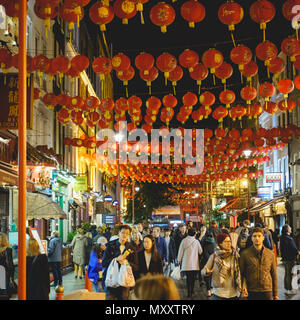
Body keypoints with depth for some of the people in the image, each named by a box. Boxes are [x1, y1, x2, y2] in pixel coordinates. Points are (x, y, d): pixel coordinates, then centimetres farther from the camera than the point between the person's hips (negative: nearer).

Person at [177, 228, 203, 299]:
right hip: (195, 264, -1)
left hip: (186, 263, 1)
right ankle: (191, 291, 21)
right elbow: (200, 251, 2)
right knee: (193, 278, 13)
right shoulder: (196, 241, -8)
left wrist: (179, 260, 15)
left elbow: (181, 251, 0)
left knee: (188, 278, 9)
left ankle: (189, 293, 5)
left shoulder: (184, 241, -6)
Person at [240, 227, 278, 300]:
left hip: (267, 291, 1)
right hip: (251, 292, -1)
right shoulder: (245, 254, 0)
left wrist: (275, 294, 9)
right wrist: (243, 287, -15)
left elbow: (274, 274, 10)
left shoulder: (270, 254, 6)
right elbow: (241, 273, 2)